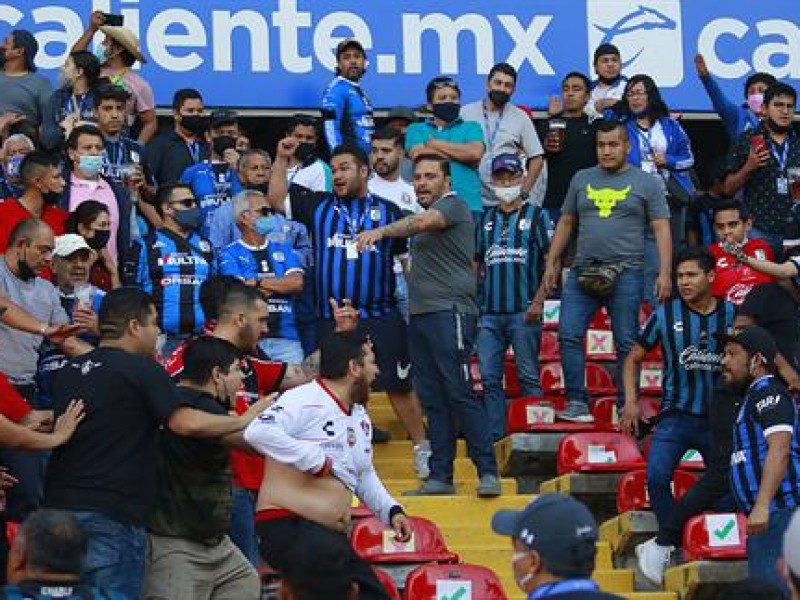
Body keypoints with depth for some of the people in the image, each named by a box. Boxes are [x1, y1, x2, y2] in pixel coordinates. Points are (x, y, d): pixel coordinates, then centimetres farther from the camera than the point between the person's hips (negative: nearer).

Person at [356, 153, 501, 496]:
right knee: (433, 399, 6)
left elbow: (422, 222, -25)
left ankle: (488, 472, -11)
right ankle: (440, 476, 8)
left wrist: (381, 231, -38)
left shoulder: (452, 205, -4)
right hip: (420, 314, 9)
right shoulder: (428, 212, 24)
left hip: (449, 312, -9)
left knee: (459, 394, -13)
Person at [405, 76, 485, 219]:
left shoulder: (471, 128, 17)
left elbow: (475, 153, -3)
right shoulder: (416, 129, 17)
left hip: (467, 204, 0)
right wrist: (461, 154, 0)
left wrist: (434, 144, 2)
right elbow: (418, 155, -2)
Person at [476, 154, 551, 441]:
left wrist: (538, 301, -11)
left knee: (529, 376, -1)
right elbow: (476, 264, 20)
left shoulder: (536, 216, 4)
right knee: (489, 378, 3)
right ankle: (494, 436, 8)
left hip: (523, 311, -4)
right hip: (489, 312, 4)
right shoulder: (486, 220, 16)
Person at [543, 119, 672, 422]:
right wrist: (551, 263, 12)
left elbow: (662, 229, 1)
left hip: (626, 274, -3)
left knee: (626, 343, 0)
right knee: (569, 335, -7)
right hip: (582, 272, 3)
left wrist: (665, 273, -9)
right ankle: (577, 402, -3)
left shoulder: (645, 183, 5)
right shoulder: (582, 179, 15)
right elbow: (566, 224, 19)